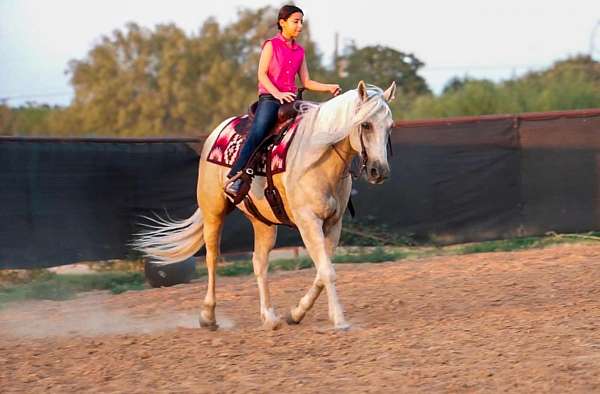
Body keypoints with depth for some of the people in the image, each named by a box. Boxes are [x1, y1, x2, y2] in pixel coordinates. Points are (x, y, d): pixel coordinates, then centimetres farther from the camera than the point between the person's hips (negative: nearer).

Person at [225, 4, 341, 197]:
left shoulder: (299, 51, 17)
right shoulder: (271, 45, 3)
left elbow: (306, 82, 17)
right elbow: (262, 75, -5)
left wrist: (329, 87, 1)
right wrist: (277, 94, -19)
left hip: (291, 99, 6)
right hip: (269, 97, -6)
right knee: (257, 134, -28)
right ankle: (234, 179, -35)